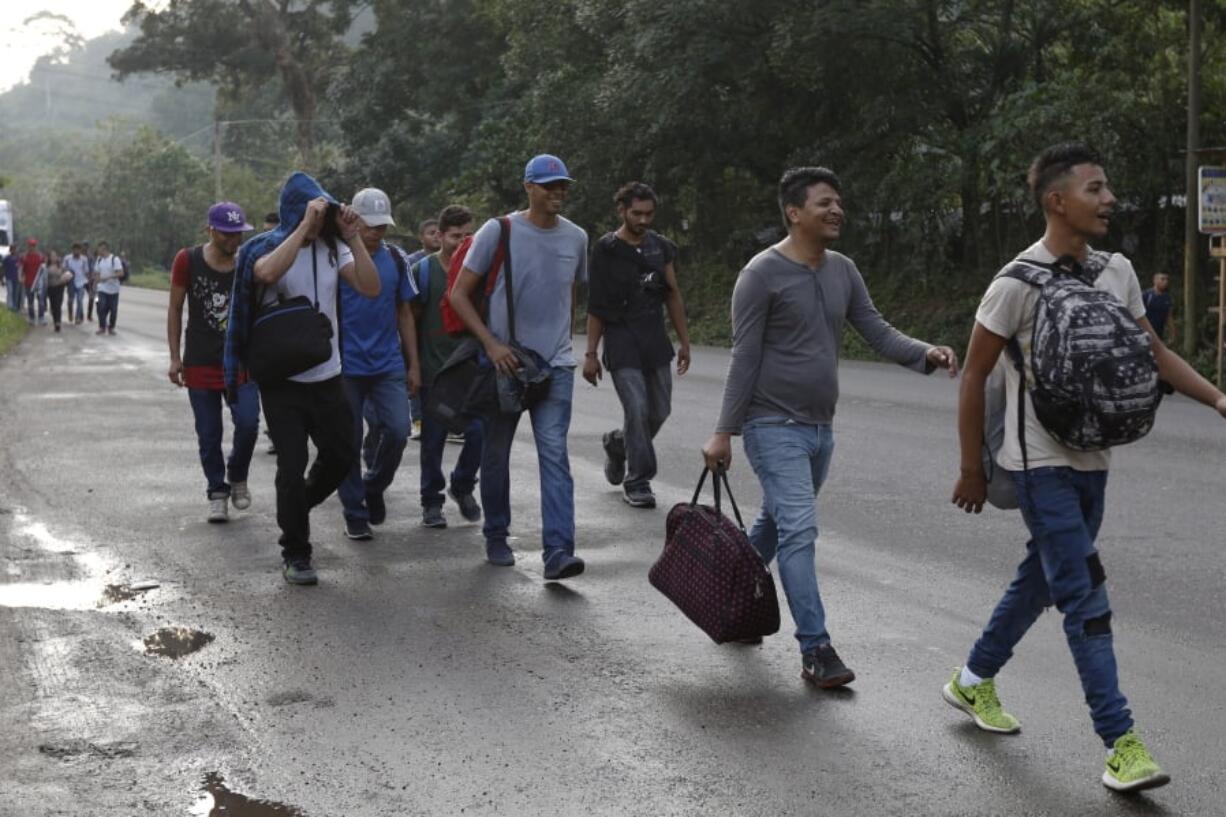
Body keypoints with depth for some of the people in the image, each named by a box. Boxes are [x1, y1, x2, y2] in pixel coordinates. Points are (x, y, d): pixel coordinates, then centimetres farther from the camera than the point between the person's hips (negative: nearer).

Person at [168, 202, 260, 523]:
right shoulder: (188, 260, -5)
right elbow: (175, 309, 2)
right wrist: (175, 358, -1)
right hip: (200, 364, 0)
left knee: (248, 424, -12)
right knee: (208, 435, 4)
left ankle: (237, 477, 15)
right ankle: (217, 493, 20)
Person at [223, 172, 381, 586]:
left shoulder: (331, 248, 4)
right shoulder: (267, 247, -8)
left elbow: (370, 288, -9)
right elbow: (268, 272, -33)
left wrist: (351, 238, -16)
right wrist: (304, 226, -30)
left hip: (327, 376, 5)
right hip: (283, 379, -5)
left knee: (341, 456, 12)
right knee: (292, 466, -3)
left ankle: (295, 510, 39)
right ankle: (295, 554, 12)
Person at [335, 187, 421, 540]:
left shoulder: (396, 259, 7)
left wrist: (414, 364, 11)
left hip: (389, 365, 3)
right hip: (346, 366, -3)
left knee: (397, 430, -9)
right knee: (349, 441, 2)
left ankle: (374, 486, 19)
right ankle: (355, 514, 16)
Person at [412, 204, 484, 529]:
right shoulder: (423, 270, -1)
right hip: (433, 369, -2)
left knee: (479, 432, -7)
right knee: (433, 439, 4)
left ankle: (462, 485, 19)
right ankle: (432, 501, 18)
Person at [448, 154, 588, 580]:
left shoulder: (576, 237, 7)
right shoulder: (498, 232, -5)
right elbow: (459, 295, -4)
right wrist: (491, 344, -13)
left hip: (555, 364, 2)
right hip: (503, 360, -2)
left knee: (554, 454, -9)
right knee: (496, 453, 9)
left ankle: (558, 551, -15)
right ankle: (496, 537, 27)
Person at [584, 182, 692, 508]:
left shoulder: (661, 247, 9)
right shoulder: (606, 249, -4)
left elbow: (673, 297, 14)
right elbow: (596, 306, -3)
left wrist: (684, 342, 11)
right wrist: (590, 353, -6)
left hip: (656, 339, 5)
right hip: (621, 340, -5)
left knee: (660, 410, 7)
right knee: (637, 409, -12)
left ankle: (617, 443, 34)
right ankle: (638, 482, -1)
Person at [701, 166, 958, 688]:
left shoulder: (843, 271, 7)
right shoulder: (763, 274, -12)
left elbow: (878, 333, 7)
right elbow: (744, 359, -12)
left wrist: (926, 354, -12)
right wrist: (724, 432, -13)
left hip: (820, 428, 7)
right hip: (775, 426, -7)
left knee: (776, 523, 19)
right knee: (798, 531, -14)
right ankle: (815, 649, -12)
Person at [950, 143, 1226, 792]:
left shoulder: (1117, 272, 6)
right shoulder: (1018, 283, -14)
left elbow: (1155, 353, 13)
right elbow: (973, 378, -8)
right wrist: (971, 471, -6)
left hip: (1091, 461, 7)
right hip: (1041, 464, -7)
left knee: (1042, 580, 17)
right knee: (1086, 597, -10)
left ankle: (974, 681, 36)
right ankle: (1120, 743, -7)